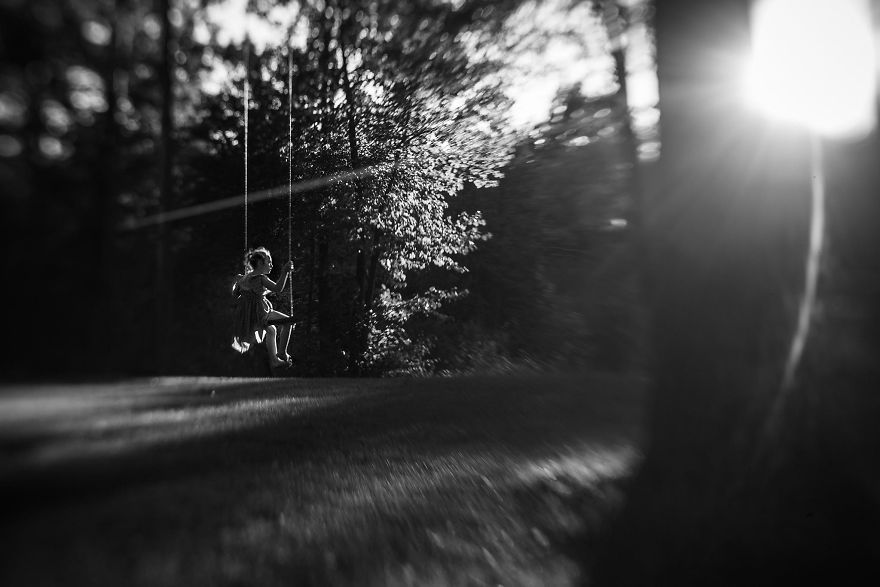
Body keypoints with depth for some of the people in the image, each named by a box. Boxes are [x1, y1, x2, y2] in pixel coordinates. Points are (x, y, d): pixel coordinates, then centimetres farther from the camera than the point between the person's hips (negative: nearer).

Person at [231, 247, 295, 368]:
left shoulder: (244, 277, 12)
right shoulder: (260, 278, -14)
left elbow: (234, 294, 18)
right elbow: (277, 288, -24)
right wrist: (285, 272, -24)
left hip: (245, 316, 10)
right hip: (258, 313, -10)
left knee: (271, 330, 23)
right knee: (287, 321, -7)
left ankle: (274, 360, 24)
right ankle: (282, 353, -5)